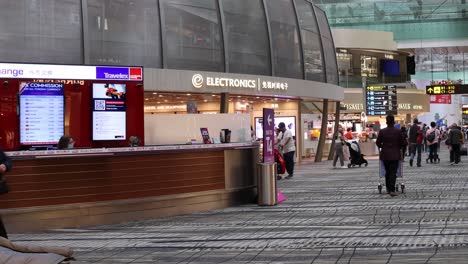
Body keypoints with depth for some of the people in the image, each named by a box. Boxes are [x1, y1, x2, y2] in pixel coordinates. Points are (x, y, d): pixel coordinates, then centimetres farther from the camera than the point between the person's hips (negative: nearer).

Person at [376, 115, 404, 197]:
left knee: (387, 172, 15)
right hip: (395, 154, -2)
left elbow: (378, 142, 1)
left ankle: (388, 188, 21)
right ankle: (392, 190, -12)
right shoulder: (398, 131, -7)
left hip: (385, 154, 2)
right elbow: (401, 143, 0)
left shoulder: (382, 131, -5)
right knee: (393, 172, -2)